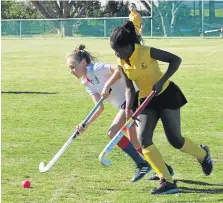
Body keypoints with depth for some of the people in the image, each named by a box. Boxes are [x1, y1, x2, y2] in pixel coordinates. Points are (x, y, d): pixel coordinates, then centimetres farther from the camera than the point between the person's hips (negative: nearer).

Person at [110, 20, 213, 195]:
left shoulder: (147, 52, -21)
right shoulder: (122, 63, -4)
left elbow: (176, 60, -17)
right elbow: (129, 88, 1)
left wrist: (161, 82, -25)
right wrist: (128, 109, -15)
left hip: (166, 94, -6)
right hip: (147, 100, 6)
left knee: (175, 140, -5)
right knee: (143, 139, -12)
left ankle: (203, 154, 29)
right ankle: (168, 182, -9)